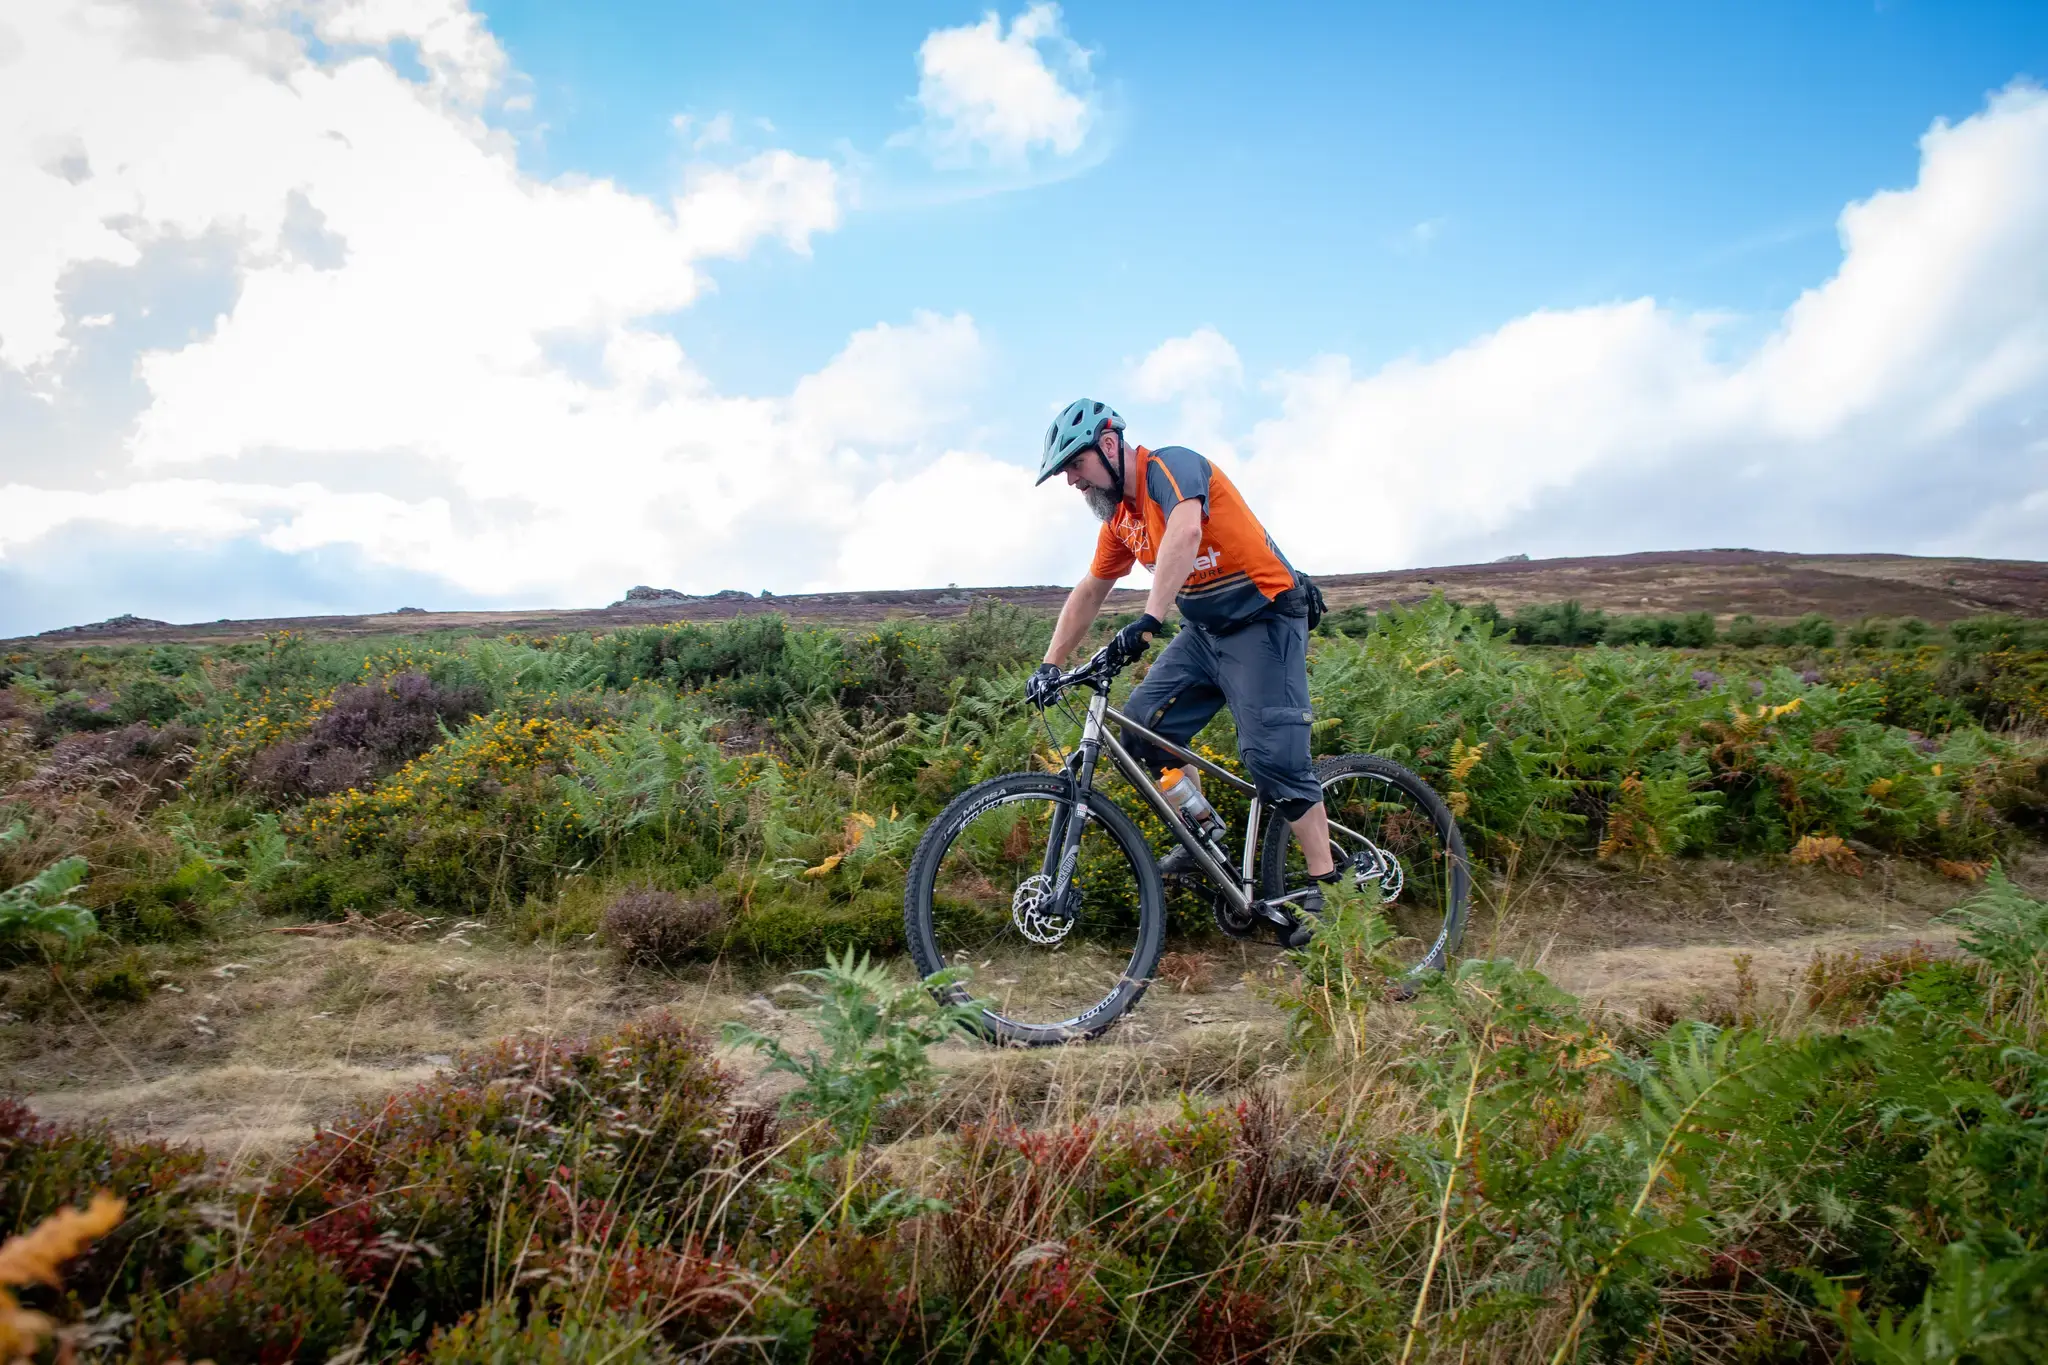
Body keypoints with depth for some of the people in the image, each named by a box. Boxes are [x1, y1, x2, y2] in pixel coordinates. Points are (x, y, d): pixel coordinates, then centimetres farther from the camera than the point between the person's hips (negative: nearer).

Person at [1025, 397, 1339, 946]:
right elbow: (1088, 592, 14)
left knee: (1272, 756, -14)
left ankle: (1327, 887, -1)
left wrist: (1148, 621, -49)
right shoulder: (1120, 518, 8)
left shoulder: (1171, 467, -18)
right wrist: (1050, 665, 9)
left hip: (1264, 620, -8)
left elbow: (1186, 532, -38)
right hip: (1205, 631, 8)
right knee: (1142, 725, -3)